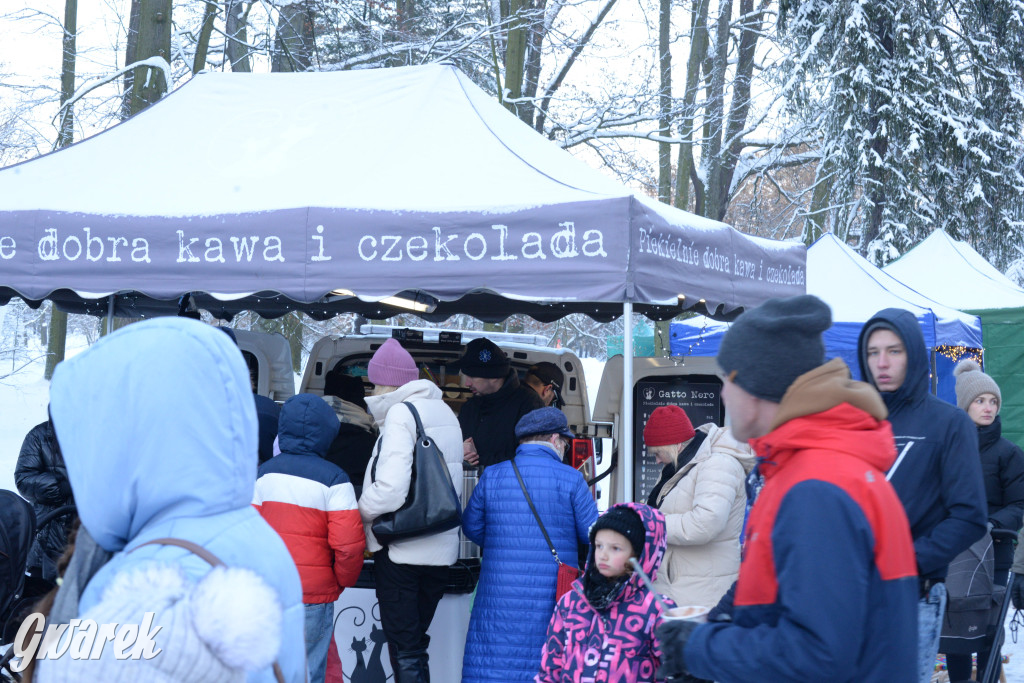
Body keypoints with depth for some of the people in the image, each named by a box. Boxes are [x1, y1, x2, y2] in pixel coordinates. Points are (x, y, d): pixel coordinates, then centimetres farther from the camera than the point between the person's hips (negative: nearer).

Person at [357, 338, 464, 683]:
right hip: (440, 548, 8)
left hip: (401, 549, -8)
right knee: (415, 647, 16)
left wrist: (360, 511, -5)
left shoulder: (400, 413, -13)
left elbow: (390, 490, -23)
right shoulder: (444, 412, 14)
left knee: (404, 649, -2)